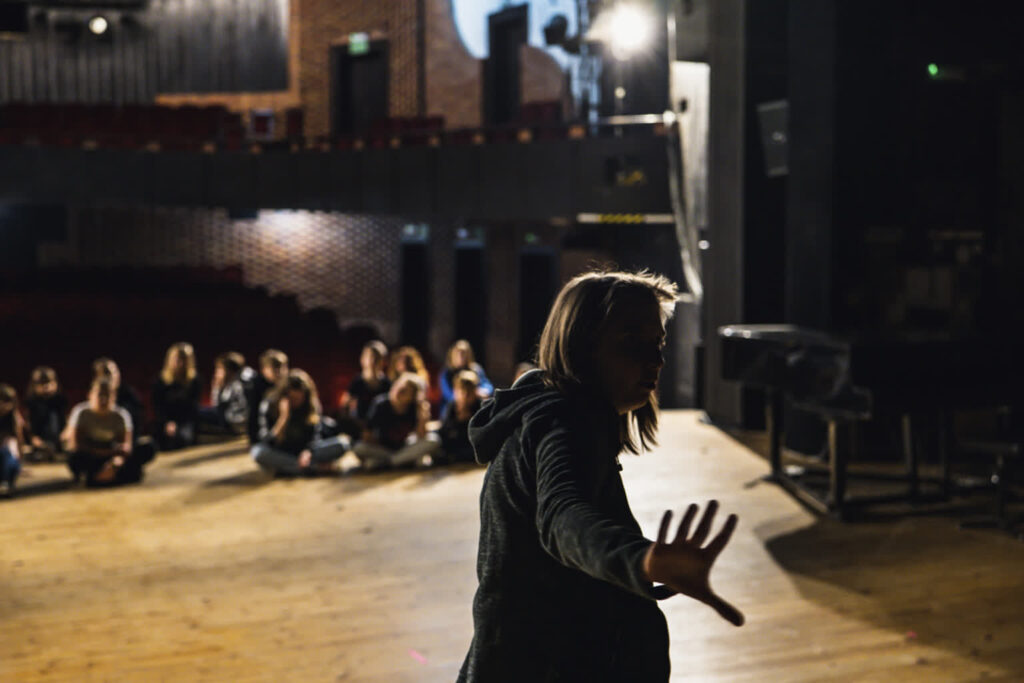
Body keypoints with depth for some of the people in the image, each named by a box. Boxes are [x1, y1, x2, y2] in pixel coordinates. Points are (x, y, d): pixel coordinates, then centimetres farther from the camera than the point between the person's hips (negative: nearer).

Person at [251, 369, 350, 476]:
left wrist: (308, 451, -28)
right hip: (281, 454, -1)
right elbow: (266, 441, -15)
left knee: (343, 442, -22)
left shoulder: (313, 405, -5)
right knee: (258, 451, -37)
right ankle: (315, 468, -31)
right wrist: (283, 417, -26)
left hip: (305, 451, 1)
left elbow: (316, 436, -7)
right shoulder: (269, 404, -11)